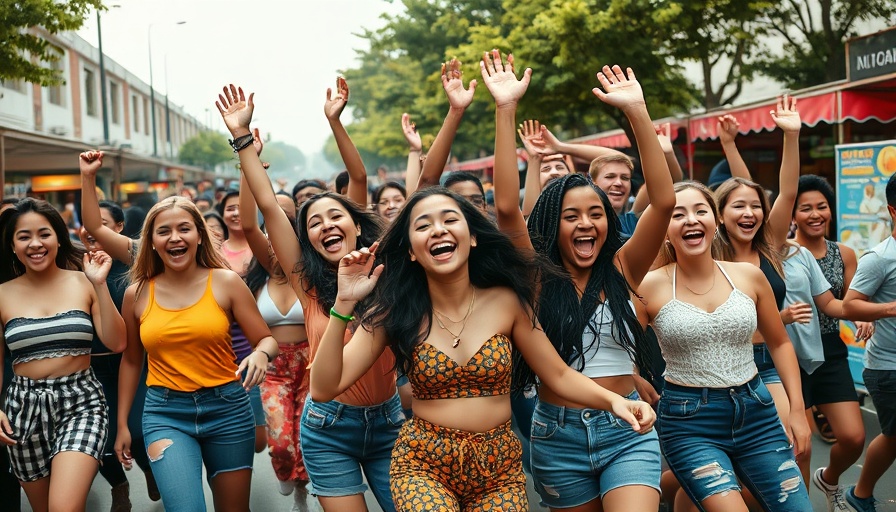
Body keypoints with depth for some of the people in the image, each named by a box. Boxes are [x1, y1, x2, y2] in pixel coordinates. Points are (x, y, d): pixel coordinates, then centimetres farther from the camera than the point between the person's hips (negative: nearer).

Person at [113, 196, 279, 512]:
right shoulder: (137, 293, 1)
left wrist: (261, 354, -26)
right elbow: (131, 360, 13)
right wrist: (122, 423, 14)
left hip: (227, 408, 0)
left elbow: (267, 339, -2)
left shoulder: (226, 282, -5)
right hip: (165, 413, 0)